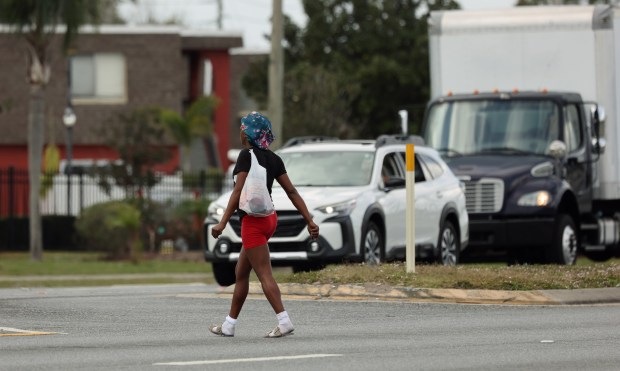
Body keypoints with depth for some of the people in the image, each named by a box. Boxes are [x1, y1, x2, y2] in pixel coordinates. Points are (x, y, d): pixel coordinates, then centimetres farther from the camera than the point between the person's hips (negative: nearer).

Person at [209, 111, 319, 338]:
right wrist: (310, 221, 5)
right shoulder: (273, 159, 9)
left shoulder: (247, 155, -12)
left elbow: (239, 191, -19)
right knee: (240, 274, 16)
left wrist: (223, 223, -20)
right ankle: (229, 325, 23)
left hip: (252, 219, -8)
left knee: (264, 274, -11)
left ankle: (284, 321, -23)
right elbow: (292, 192, 6)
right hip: (269, 218, 8)